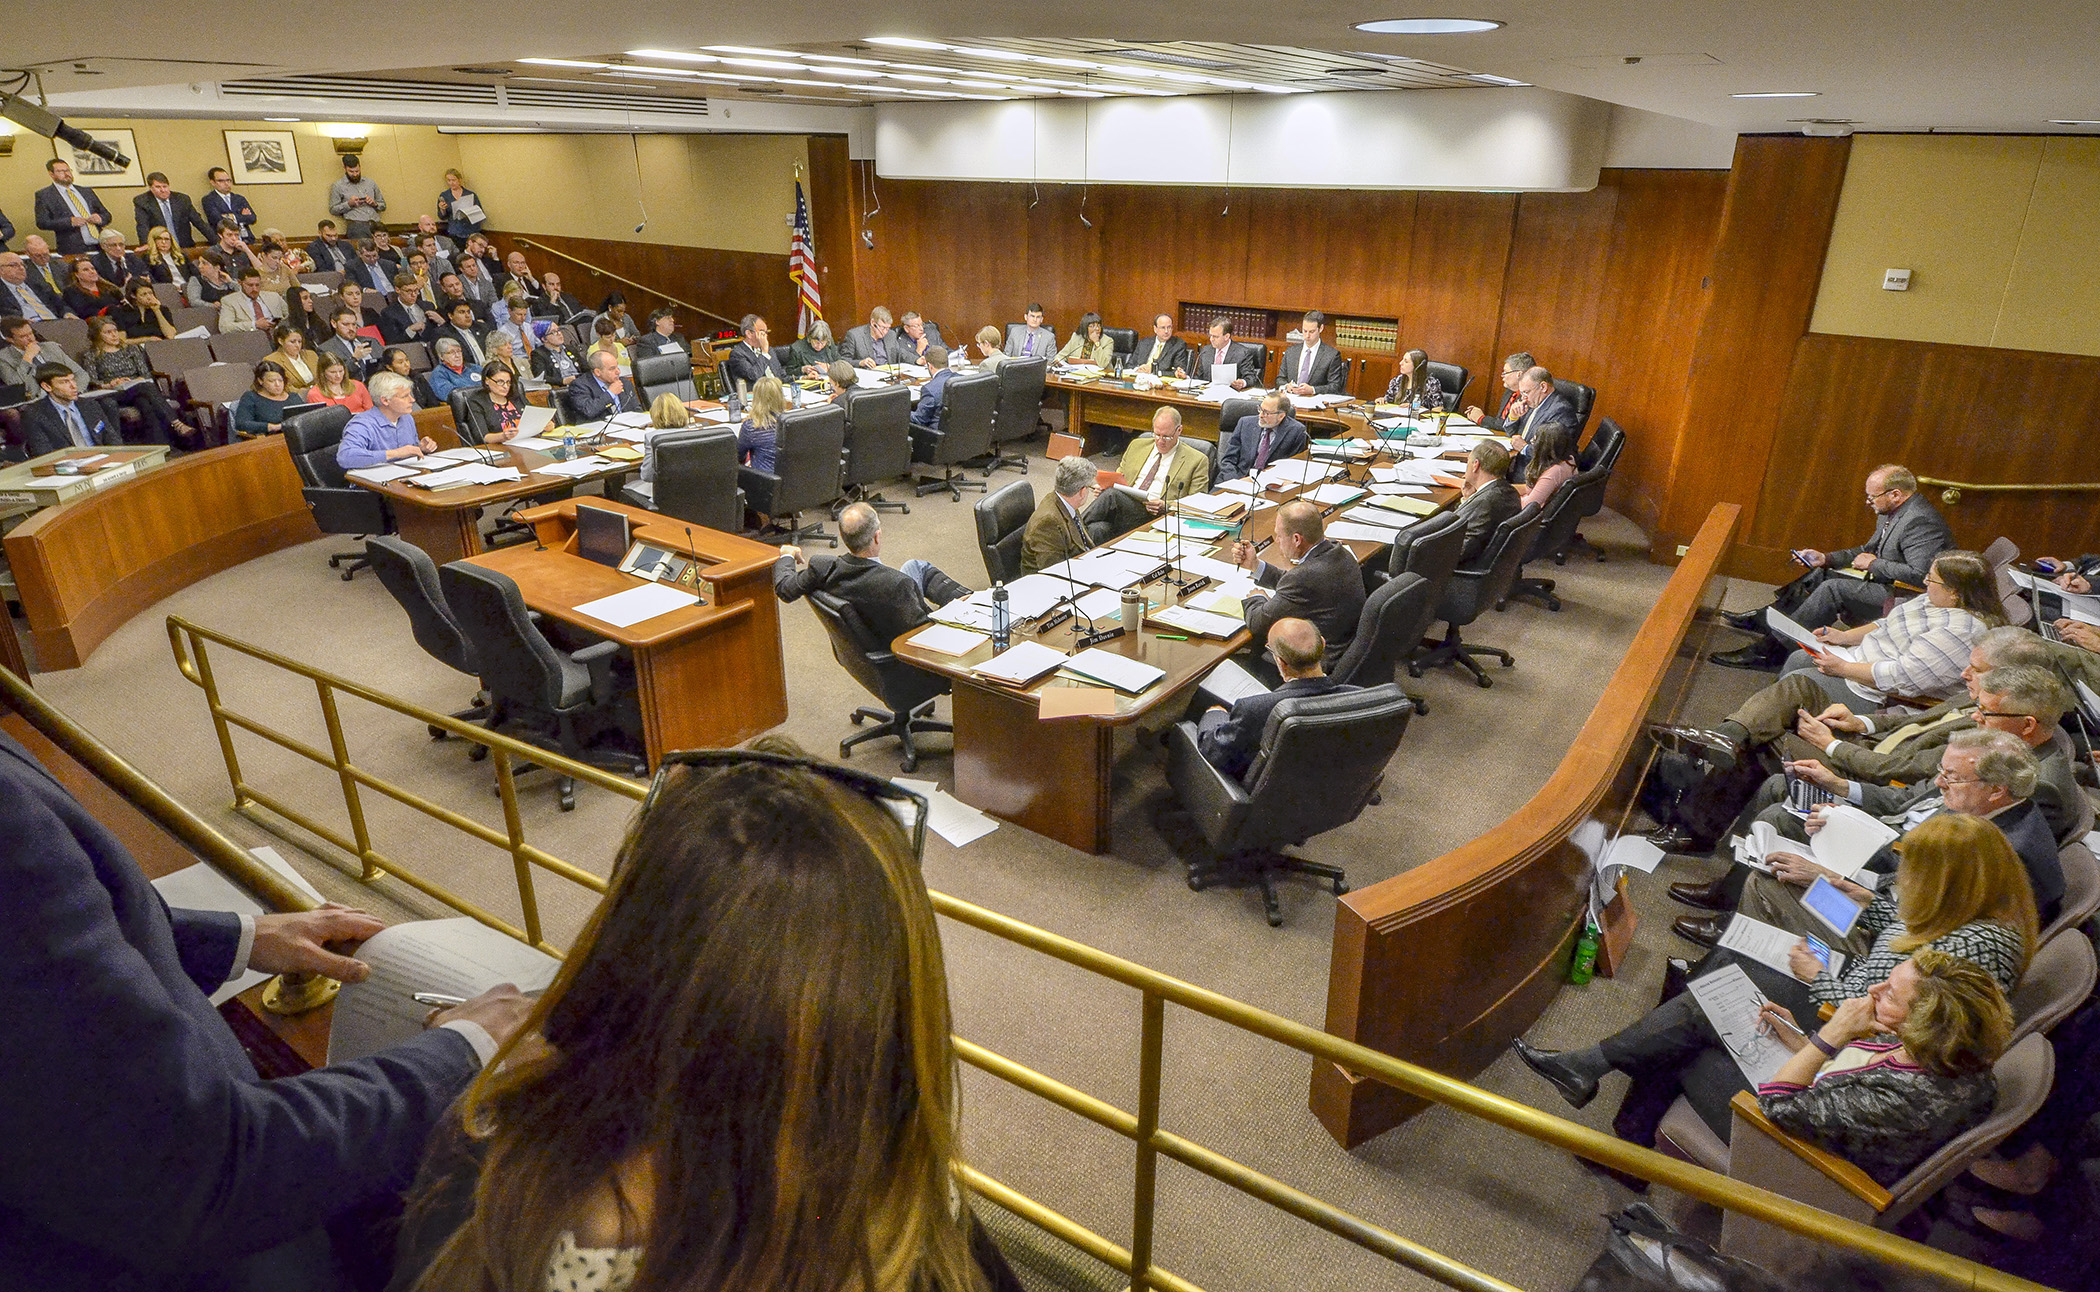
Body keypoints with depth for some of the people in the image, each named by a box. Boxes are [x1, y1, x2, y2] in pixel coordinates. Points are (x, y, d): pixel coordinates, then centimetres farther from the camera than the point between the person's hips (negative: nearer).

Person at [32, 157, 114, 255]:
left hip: (100, 247, 3)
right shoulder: (44, 195, 10)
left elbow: (106, 215, 24)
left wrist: (100, 219, 0)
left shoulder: (87, 191, 22)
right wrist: (70, 222, -13)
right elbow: (42, 222, 0)